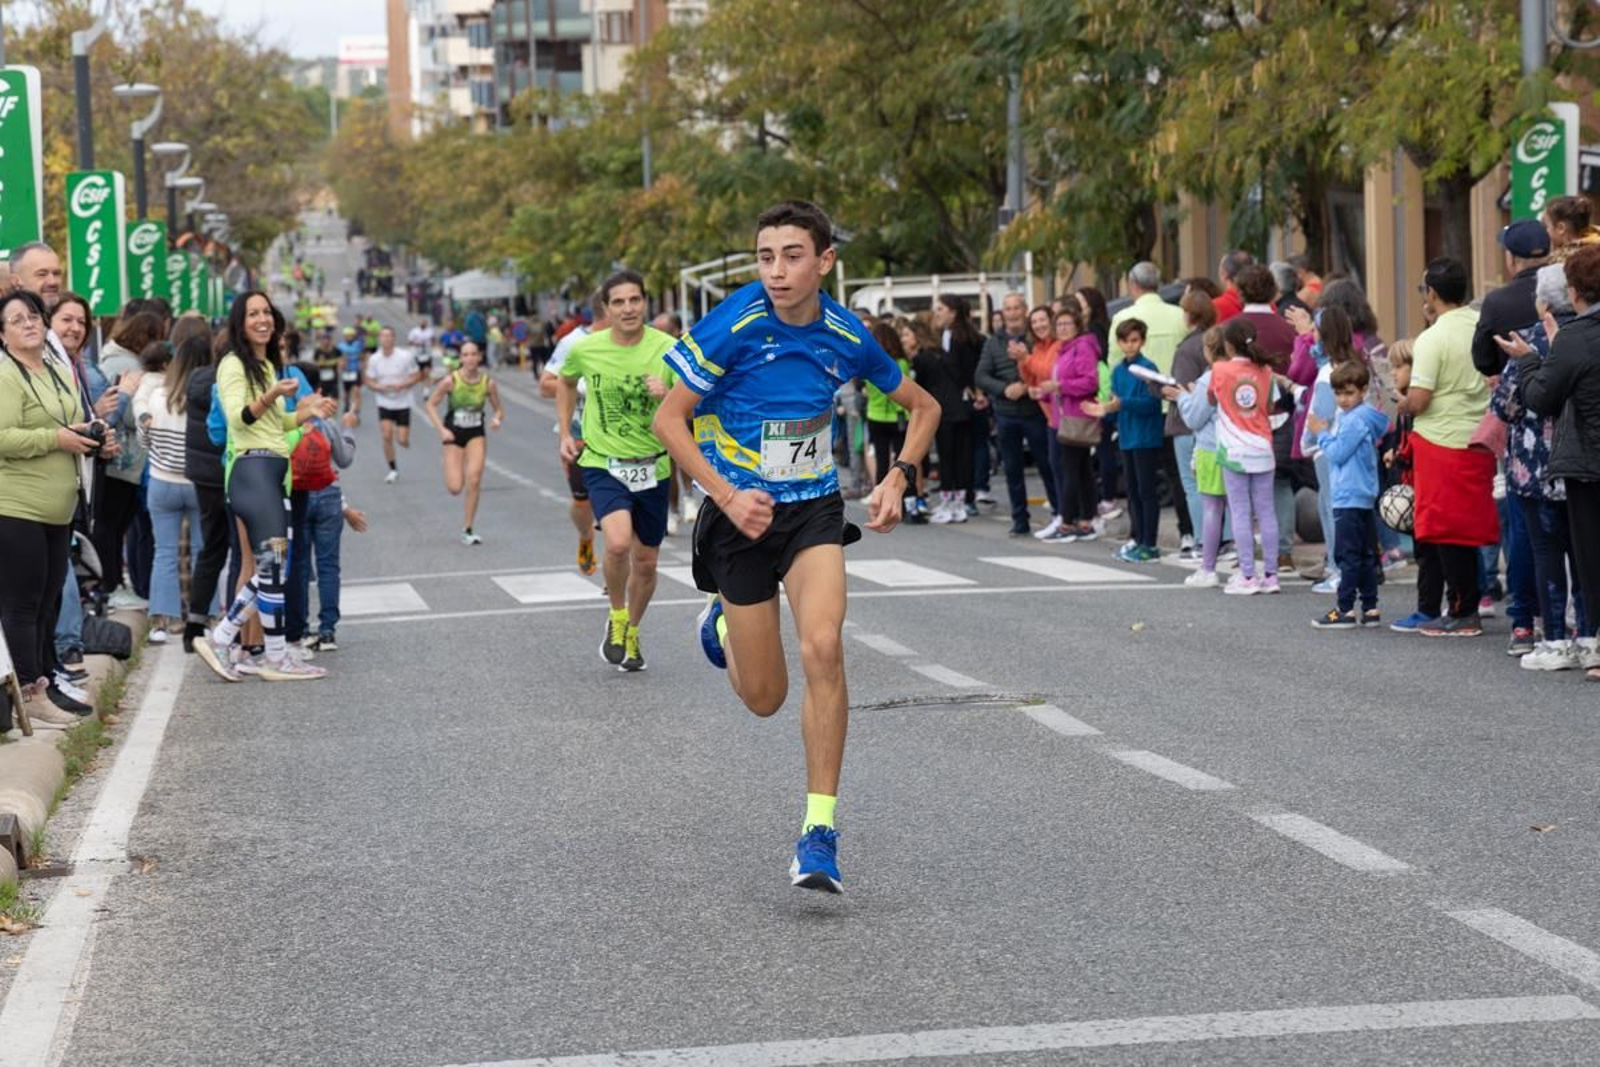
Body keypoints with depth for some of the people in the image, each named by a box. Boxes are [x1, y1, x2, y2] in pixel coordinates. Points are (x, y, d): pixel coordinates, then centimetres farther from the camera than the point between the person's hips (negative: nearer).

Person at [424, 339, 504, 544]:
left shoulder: (488, 383, -7)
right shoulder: (451, 381, -12)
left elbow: (499, 409, 5)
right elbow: (431, 405, -3)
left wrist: (497, 419, -18)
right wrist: (442, 429, -13)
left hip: (476, 435, 1)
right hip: (454, 436, -1)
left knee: (474, 480, -16)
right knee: (455, 489, -8)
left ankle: (467, 529, -3)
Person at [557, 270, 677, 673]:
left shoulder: (667, 349, -11)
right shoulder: (585, 349, -6)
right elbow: (566, 382, 17)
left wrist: (668, 396, -33)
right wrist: (565, 434, 12)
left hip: (652, 466, 1)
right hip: (602, 462, -1)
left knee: (646, 562, 11)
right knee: (618, 542, -26)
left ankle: (632, 634, 38)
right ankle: (616, 619, 2)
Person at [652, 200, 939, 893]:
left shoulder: (846, 337, -5)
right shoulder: (733, 326, -16)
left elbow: (923, 407, 12)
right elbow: (668, 420, -10)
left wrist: (899, 478, -4)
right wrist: (728, 496, -19)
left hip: (814, 508, 1)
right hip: (741, 514, -1)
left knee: (823, 648, -24)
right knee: (765, 698, 4)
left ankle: (819, 833, -17)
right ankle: (721, 623, 43)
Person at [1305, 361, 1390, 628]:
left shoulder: (1356, 419, -14)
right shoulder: (1347, 415, 15)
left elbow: (1338, 453, -16)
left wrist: (1322, 434, -3)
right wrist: (1326, 434, 8)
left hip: (1349, 498, -10)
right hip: (1364, 497, 10)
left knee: (1349, 555, -7)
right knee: (1366, 555, 10)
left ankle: (1345, 610, -6)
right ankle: (1370, 609, 14)